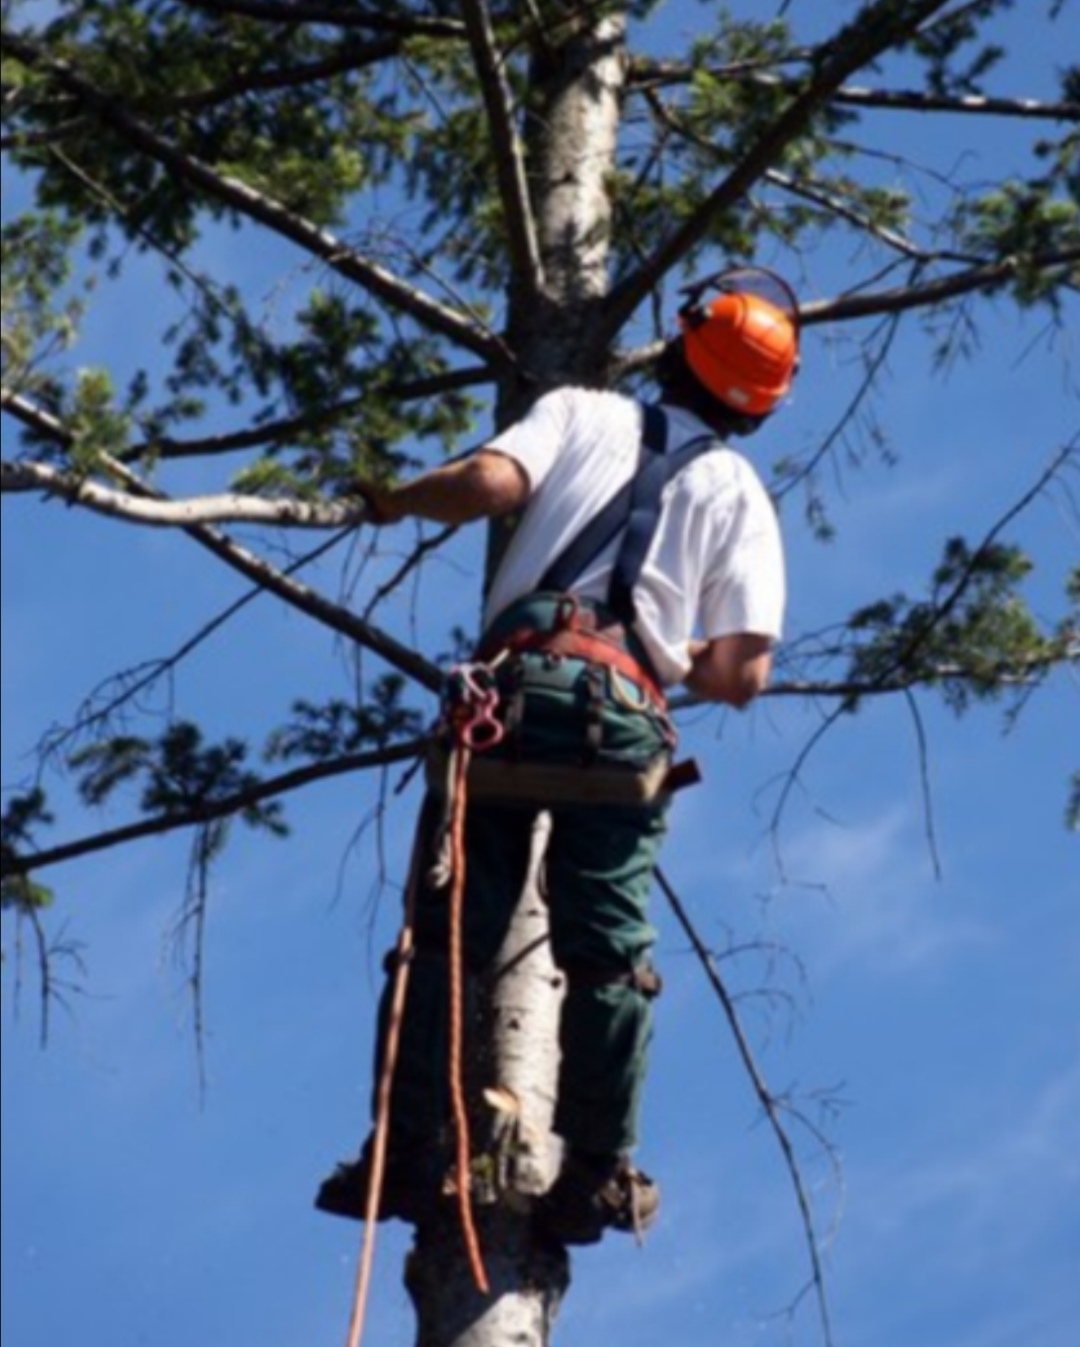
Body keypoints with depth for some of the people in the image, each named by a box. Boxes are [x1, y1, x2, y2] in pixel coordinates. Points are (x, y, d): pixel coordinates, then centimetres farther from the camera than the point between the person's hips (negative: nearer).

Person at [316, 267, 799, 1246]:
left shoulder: (582, 413, 15)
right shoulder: (738, 493, 17)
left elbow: (492, 483, -5)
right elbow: (742, 671, 7)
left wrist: (395, 501, 14)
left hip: (514, 688, 0)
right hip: (623, 720, 0)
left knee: (446, 933, 2)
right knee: (607, 951, 2)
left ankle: (408, 1155, -4)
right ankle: (595, 1174, -2)